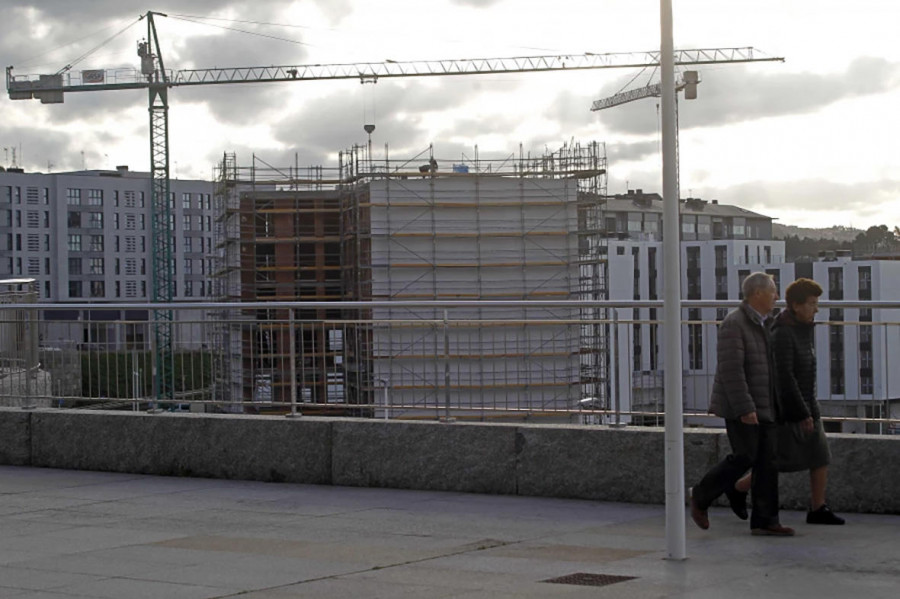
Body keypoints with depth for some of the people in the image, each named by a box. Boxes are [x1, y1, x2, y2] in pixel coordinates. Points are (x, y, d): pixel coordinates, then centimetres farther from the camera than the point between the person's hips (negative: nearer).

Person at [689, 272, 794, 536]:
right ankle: (701, 496, 9)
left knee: (767, 461, 2)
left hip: (762, 405, 8)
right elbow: (731, 370, -24)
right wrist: (744, 409, -27)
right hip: (739, 405, -8)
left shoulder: (763, 323, 12)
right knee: (744, 458, -10)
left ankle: (764, 520, 3)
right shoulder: (734, 325, -17)